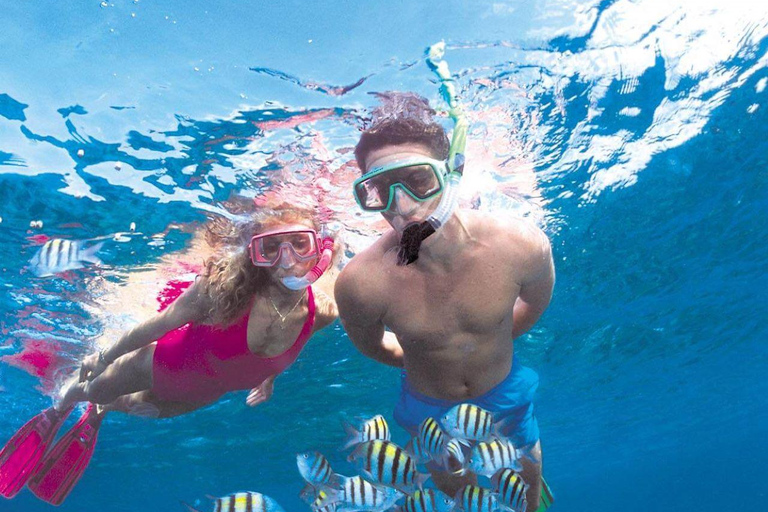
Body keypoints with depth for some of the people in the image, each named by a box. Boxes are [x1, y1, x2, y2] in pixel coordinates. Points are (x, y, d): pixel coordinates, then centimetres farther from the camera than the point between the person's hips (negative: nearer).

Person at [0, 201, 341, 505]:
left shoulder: (322, 313, -31)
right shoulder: (225, 287, -42)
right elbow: (156, 325, -24)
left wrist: (269, 375, 9)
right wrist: (103, 357, -8)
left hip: (207, 392, 4)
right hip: (167, 363, -4)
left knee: (145, 409, 35)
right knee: (96, 390, 27)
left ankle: (99, 415, 70)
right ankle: (57, 413, 64)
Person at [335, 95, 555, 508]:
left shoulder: (522, 247, -30)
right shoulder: (361, 282, -34)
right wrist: (421, 361, 3)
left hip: (505, 393, 1)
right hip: (429, 409, -1)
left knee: (525, 495, 28)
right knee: (457, 493, 29)